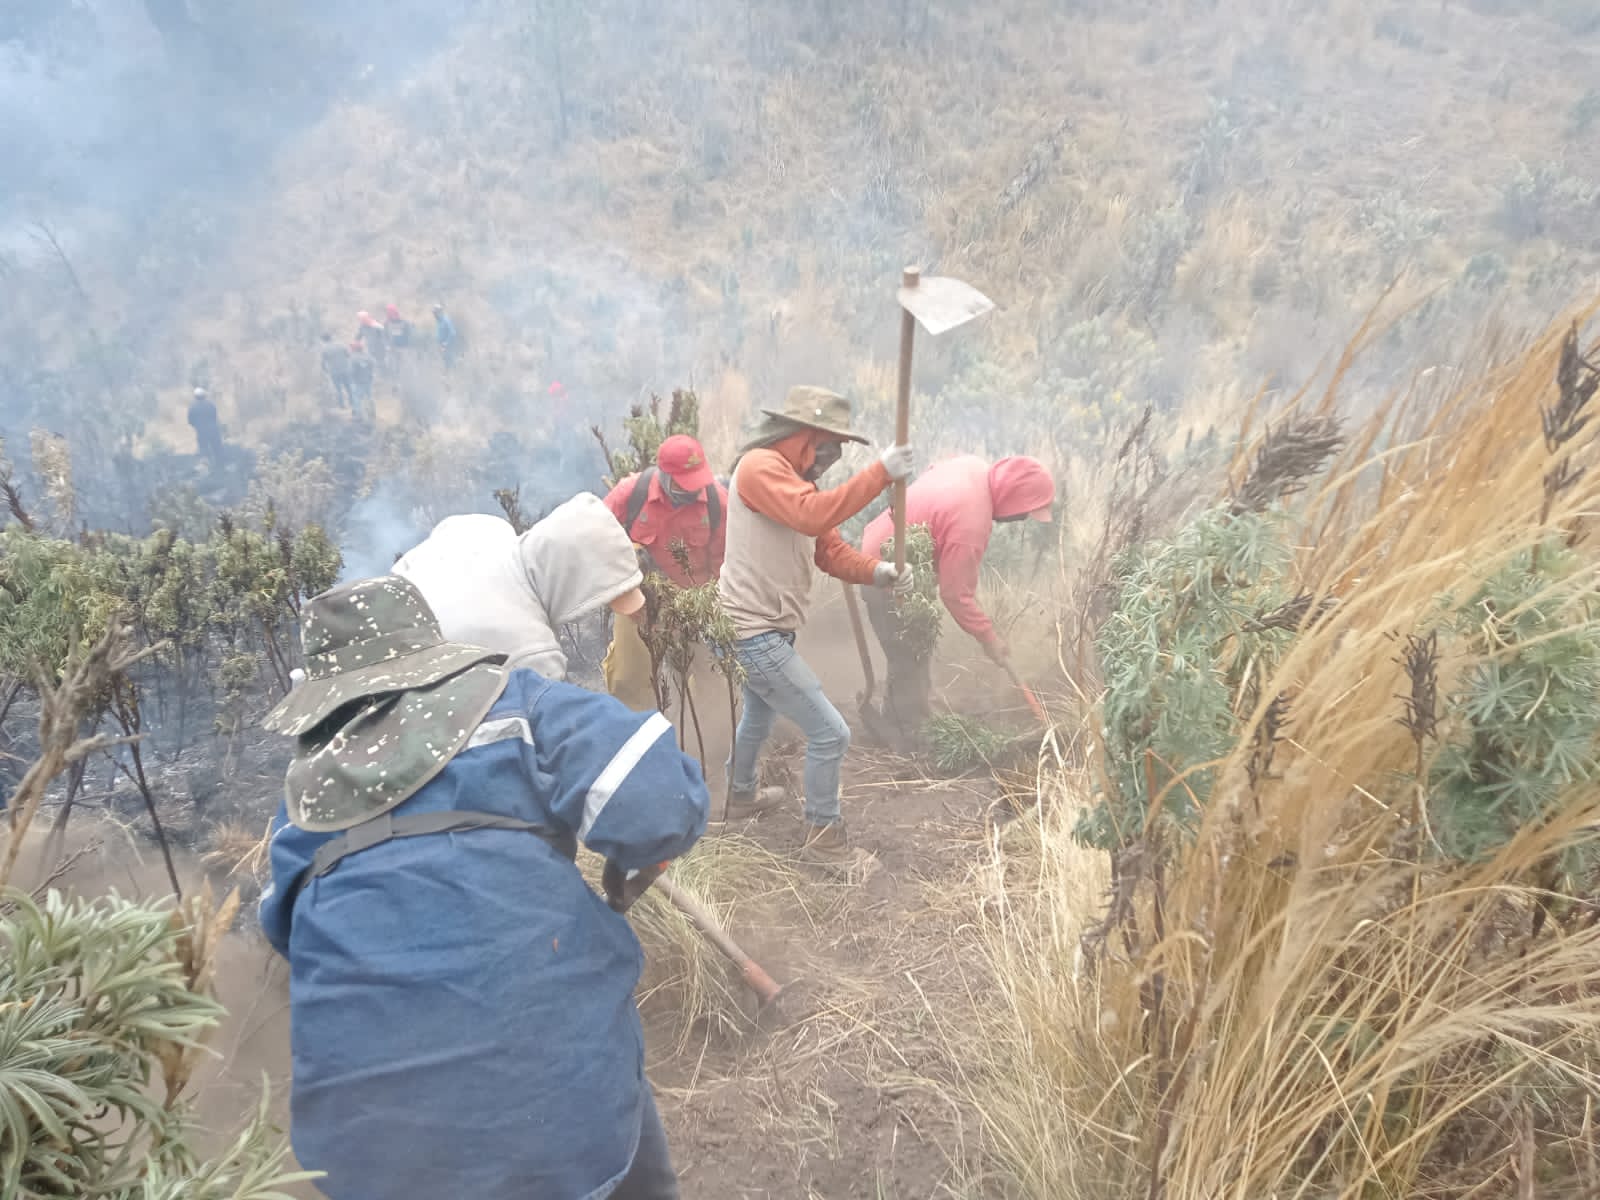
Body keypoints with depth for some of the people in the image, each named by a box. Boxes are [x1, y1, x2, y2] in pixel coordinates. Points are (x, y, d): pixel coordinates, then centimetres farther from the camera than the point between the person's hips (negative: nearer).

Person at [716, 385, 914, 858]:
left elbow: (830, 548, 7)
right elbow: (813, 516, -35)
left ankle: (740, 796, 53)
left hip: (761, 630, 11)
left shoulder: (797, 479, 13)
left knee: (757, 719, 32)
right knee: (830, 733, -4)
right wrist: (880, 472, -33)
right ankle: (824, 833, 13)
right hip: (756, 634, -11)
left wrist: (876, 571, -10)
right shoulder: (759, 465, -17)